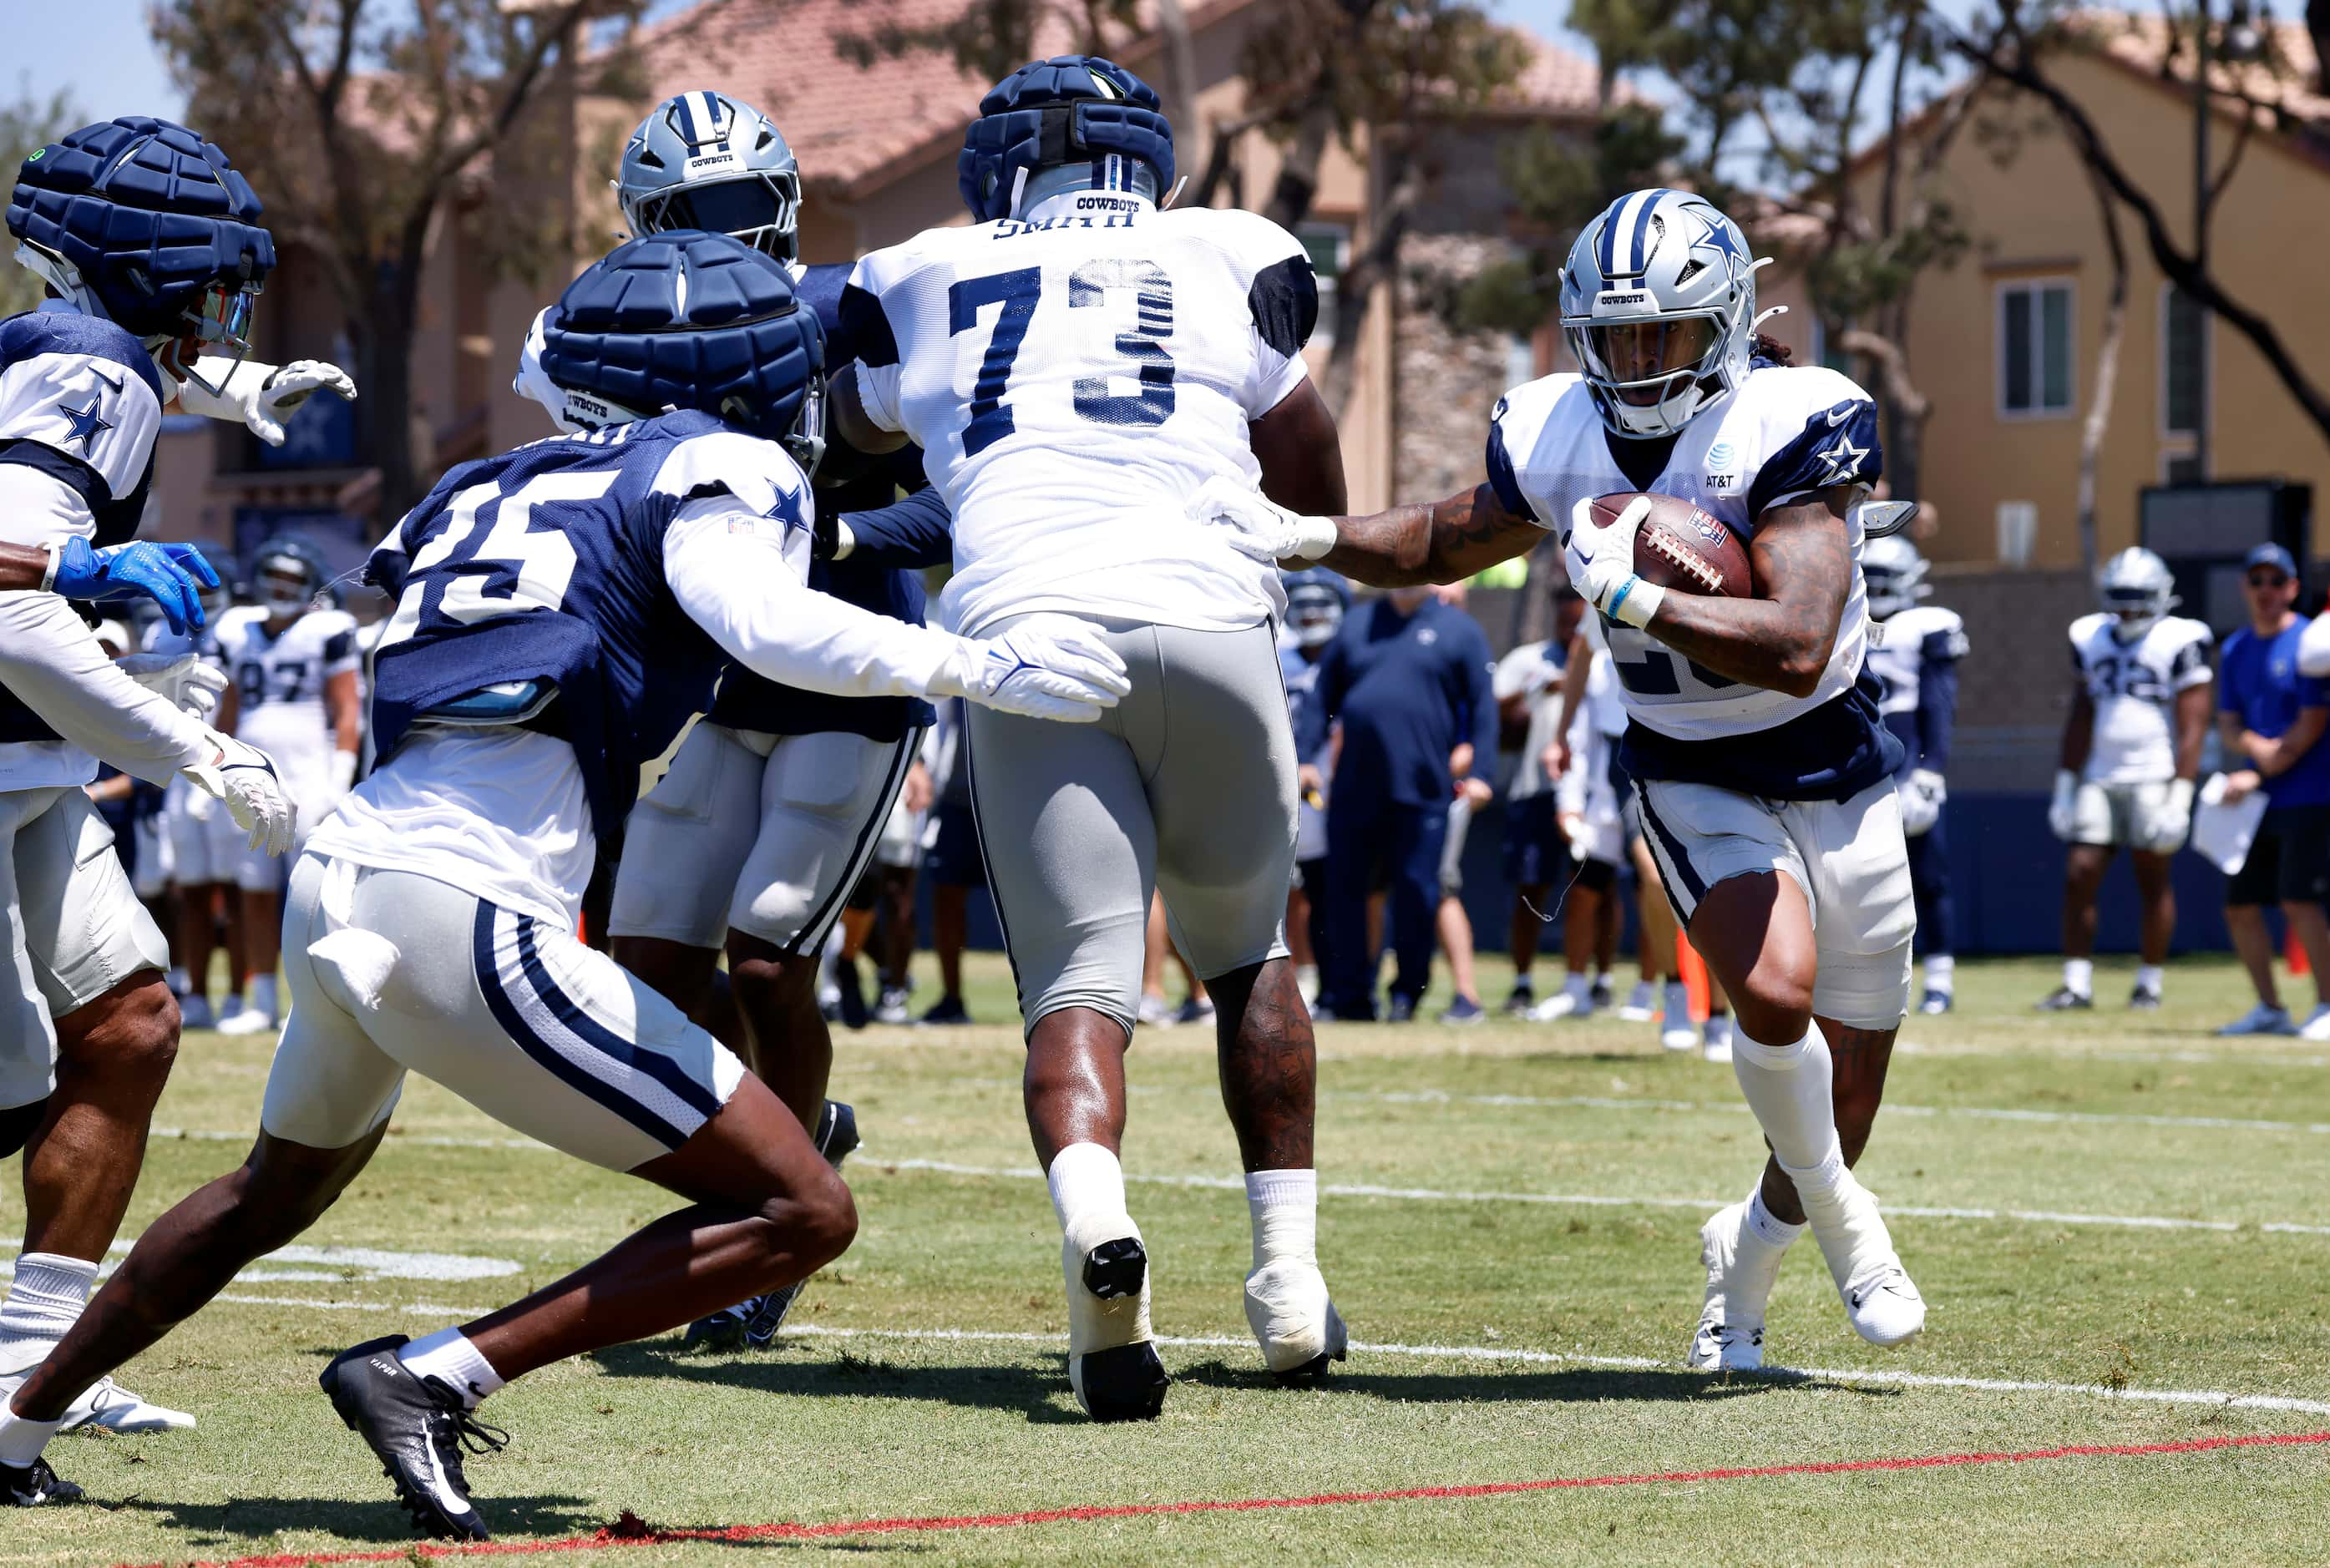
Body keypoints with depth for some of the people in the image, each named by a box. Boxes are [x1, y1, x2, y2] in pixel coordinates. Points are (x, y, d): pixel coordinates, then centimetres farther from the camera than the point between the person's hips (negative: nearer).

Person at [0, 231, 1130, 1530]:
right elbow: (758, 619, -18)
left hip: (334, 879, 8)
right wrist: (969, 665, -22)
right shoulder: (722, 473, 3)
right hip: (464, 919, -8)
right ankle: (436, 1376, -8)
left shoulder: (493, 488, 23)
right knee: (802, 1215, -4)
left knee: (274, 1197, 37)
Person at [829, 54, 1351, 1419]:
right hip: (1205, 618, 1)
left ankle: (1094, 1214, -32)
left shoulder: (920, 281, 21)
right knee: (1247, 950, 22)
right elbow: (1317, 488, 27)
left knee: (1079, 982, -2)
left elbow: (866, 426, 43)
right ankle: (1291, 1275, 17)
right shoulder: (1234, 259, 19)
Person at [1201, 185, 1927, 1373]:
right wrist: (1302, 536, -6)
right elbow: (1440, 545, 11)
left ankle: (1750, 1249, 41)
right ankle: (1845, 1224, 0)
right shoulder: (1559, 439, -10)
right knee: (1774, 991, -28)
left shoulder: (1791, 426, -24)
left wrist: (1624, 591, -36)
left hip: (1834, 771, -1)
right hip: (1693, 778, 1)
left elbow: (1796, 650, -33)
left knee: (1845, 1107, 9)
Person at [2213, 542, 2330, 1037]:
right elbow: (2227, 724, 12)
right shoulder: (2235, 651, 13)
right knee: (2240, 905, 5)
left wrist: (2258, 775, -13)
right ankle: (2270, 1009, 16)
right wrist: (2253, 746, -11)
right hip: (2254, 798, 7)